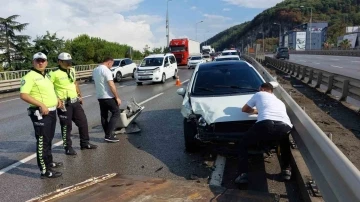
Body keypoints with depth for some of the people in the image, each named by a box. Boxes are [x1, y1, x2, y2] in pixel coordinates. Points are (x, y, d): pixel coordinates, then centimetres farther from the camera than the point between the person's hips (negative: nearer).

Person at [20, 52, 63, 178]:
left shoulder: (46, 76, 14)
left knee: (49, 139, 21)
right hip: (40, 113, -9)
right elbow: (23, 95, -23)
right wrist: (41, 105, -28)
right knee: (42, 141, -4)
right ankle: (45, 170, 2)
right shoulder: (30, 76, -13)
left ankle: (49, 162, 37)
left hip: (51, 111, 9)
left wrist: (56, 99, 12)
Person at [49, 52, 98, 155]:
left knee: (83, 122, 12)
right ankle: (68, 147, 16)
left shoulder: (72, 70, 9)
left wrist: (79, 95, 20)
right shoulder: (54, 73, -14)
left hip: (75, 102, 7)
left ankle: (85, 143, 27)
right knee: (66, 126, 2)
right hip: (64, 104, -7)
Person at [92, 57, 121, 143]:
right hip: (108, 97, -9)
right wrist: (117, 97, -17)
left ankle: (108, 134, 18)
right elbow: (111, 85, -21)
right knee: (116, 113, -1)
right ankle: (109, 135, -6)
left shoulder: (95, 70, 11)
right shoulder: (106, 70, -16)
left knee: (104, 116, 12)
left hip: (99, 97, 9)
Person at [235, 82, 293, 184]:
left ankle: (243, 174, 6)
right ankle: (286, 170, 33)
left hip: (266, 124, -4)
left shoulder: (259, 94, 30)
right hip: (285, 127, 5)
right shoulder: (279, 101, 41)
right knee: (285, 143, 42)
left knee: (243, 143, 20)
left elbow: (244, 109, 39)